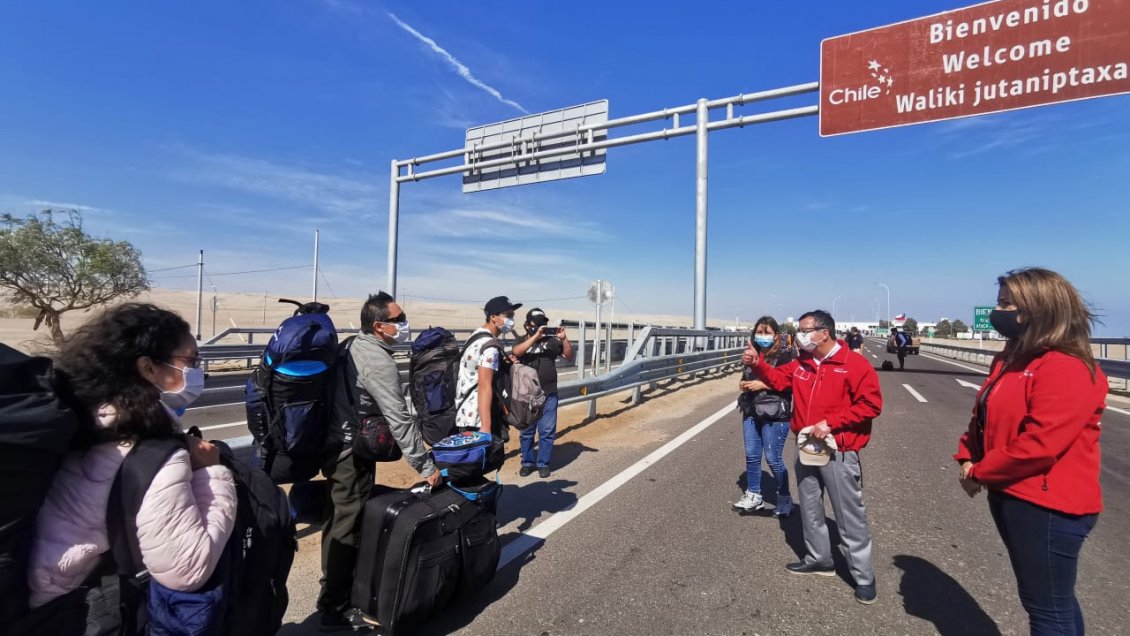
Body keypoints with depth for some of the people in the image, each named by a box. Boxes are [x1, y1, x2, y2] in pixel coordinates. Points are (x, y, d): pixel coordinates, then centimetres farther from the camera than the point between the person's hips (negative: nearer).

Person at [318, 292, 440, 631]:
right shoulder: (379, 361, -22)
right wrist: (425, 465, -20)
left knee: (338, 520, 21)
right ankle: (335, 610, 10)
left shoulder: (355, 345, 8)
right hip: (353, 452, -10)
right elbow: (400, 420, -24)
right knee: (348, 527, -1)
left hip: (337, 445, 10)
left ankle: (334, 588, 38)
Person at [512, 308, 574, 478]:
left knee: (547, 431, 4)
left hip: (549, 394, 0)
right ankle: (527, 462, 24)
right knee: (527, 431, 10)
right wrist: (536, 336, -28)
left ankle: (543, 463, 16)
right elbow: (517, 352, -20)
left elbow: (569, 355, -1)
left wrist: (564, 339, -18)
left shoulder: (552, 341, 3)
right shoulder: (522, 341, 2)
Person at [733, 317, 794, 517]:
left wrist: (763, 385, -20)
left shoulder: (785, 356, -9)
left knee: (773, 459, 1)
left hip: (775, 416, -6)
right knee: (751, 455, 11)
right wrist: (743, 385, 1)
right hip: (751, 413, 6)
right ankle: (753, 495, 26)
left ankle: (784, 498, 22)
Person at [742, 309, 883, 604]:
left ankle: (864, 577, 20)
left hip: (839, 453, -7)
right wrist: (757, 362, -4)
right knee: (810, 509, 18)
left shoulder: (855, 365, -14)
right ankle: (818, 559, 36)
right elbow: (779, 379, 13)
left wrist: (830, 423, -21)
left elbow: (871, 404, -17)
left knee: (850, 516, 4)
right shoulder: (801, 364, 7)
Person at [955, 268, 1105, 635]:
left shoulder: (1066, 368, -21)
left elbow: (1039, 445, -27)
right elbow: (984, 417, 15)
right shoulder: (1012, 360, 10)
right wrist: (968, 459, 0)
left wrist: (981, 474, -16)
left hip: (1047, 506, -9)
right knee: (1053, 598, 23)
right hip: (1011, 496, 9)